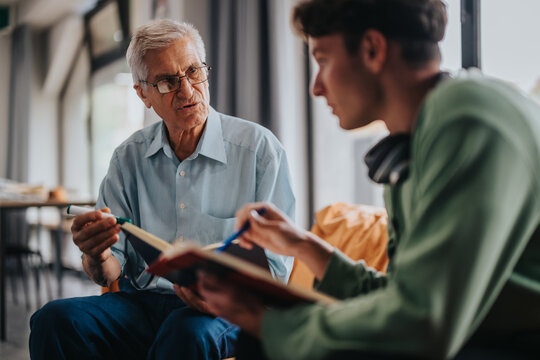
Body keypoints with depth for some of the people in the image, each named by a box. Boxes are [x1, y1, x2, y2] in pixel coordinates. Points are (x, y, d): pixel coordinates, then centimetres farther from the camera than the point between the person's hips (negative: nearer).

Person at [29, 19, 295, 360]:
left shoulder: (259, 148, -2)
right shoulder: (128, 158, 10)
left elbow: (275, 263, -4)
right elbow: (110, 271, 7)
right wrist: (97, 259, -18)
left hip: (226, 314, -3)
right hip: (140, 303, 4)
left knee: (189, 332, -38)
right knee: (55, 319, -24)